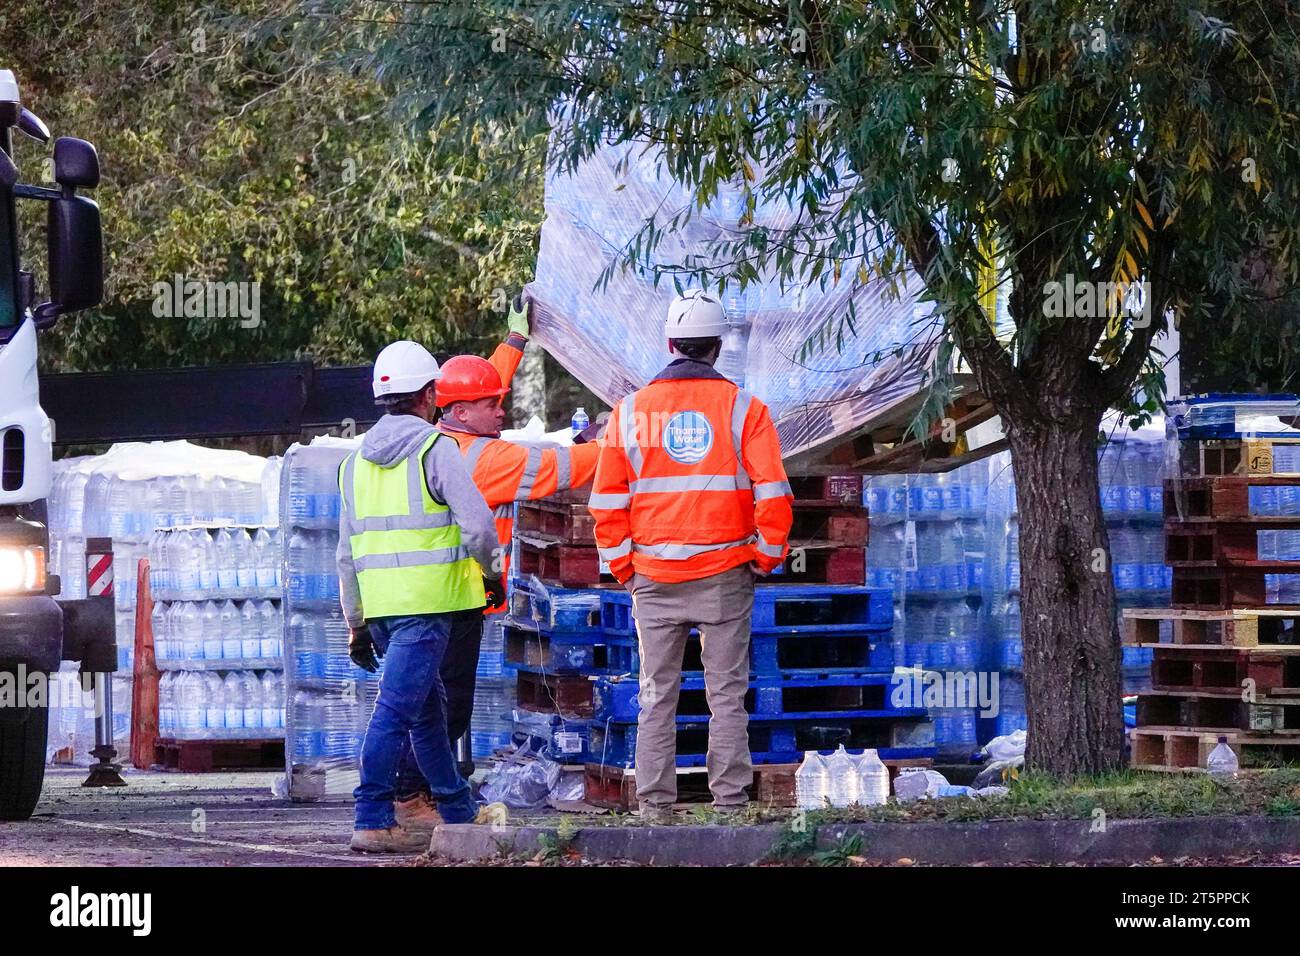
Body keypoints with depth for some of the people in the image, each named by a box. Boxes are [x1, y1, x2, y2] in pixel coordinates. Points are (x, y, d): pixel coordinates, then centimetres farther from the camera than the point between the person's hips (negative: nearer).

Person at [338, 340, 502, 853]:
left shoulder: (356, 460, 15)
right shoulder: (435, 449, -6)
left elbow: (348, 554, 17)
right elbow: (478, 526, -13)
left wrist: (356, 624, 21)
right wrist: (487, 570, 8)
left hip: (379, 608, 7)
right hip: (425, 604, -7)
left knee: (427, 707, 19)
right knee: (397, 707, -10)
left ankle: (459, 809, 29)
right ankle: (373, 820, -15)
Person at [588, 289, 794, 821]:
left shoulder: (630, 411, 3)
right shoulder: (742, 409, -3)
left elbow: (606, 500, 3)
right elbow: (773, 494, -8)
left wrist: (624, 569, 11)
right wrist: (767, 558, 5)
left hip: (654, 578, 1)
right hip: (725, 575, -1)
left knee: (657, 696, 7)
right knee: (727, 694, 4)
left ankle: (654, 806, 6)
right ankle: (729, 802, 2)